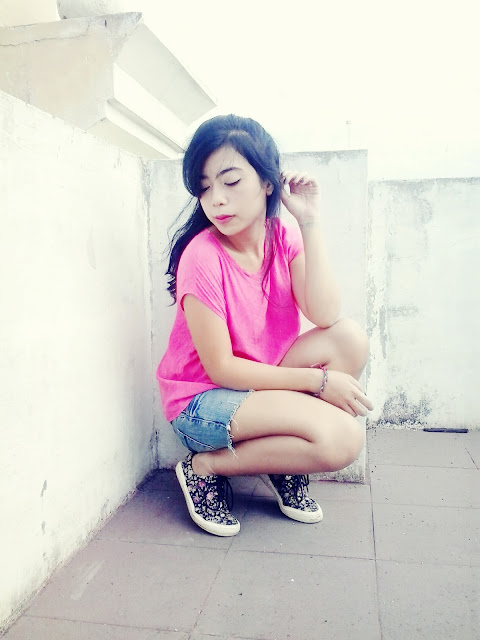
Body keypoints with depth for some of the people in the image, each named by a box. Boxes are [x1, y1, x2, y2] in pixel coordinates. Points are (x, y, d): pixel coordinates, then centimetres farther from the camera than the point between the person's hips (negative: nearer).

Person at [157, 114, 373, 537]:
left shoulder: (284, 238, -3)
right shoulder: (203, 256, -21)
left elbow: (325, 316, -18)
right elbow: (220, 367, -19)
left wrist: (310, 224, -19)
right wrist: (318, 380, -19)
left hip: (262, 386, 6)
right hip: (200, 403, -6)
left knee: (350, 338, -16)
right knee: (342, 438, -24)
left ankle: (285, 465, 0)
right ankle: (207, 467, -5)